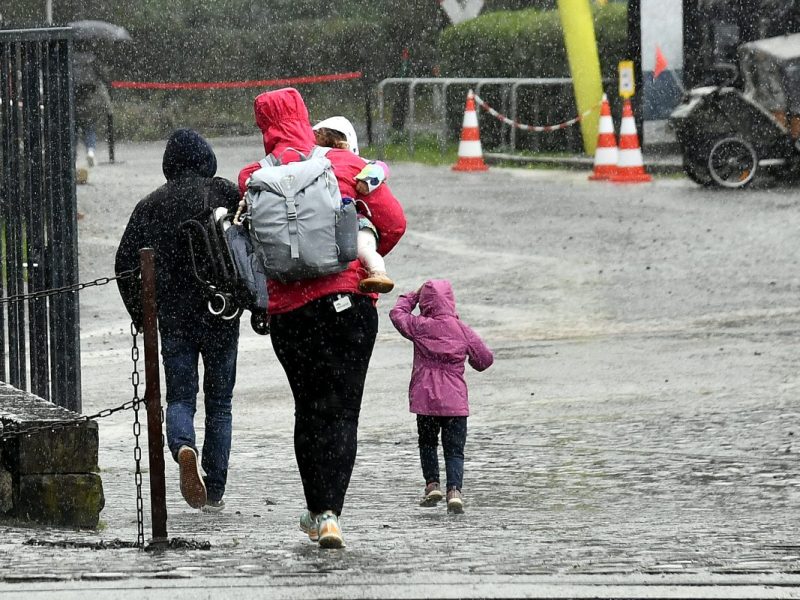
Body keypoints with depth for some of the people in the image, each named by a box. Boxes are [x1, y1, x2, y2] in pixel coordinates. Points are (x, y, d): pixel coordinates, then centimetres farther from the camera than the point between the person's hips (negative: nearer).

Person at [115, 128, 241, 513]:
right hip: (222, 314, -1)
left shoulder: (151, 205, 4)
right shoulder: (225, 193, -1)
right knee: (219, 401, 10)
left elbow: (126, 260, 2)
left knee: (179, 398, 8)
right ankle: (214, 493, 7)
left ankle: (184, 447, -25)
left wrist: (139, 314, 12)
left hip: (173, 317, 1)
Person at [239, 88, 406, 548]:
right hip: (349, 300, -1)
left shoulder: (254, 179, 0)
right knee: (342, 411, 1)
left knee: (309, 409, 15)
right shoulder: (346, 164, 0)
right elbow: (394, 223, 0)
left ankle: (319, 511, 19)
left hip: (287, 308, 1)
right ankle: (329, 513, -11)